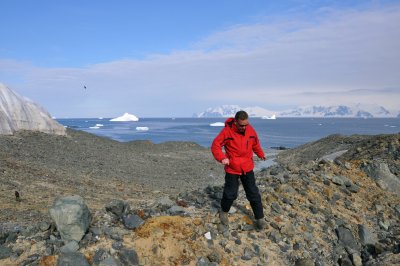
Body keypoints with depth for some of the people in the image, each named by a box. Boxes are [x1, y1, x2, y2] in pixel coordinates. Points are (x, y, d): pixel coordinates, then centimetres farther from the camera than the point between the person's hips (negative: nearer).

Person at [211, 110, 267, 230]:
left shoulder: (250, 130, -4)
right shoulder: (227, 131, -16)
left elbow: (255, 143, 17)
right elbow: (215, 145, -14)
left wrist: (260, 154, 11)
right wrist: (222, 157, -28)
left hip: (247, 168, 3)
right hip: (232, 168, -3)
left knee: (253, 193, 6)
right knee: (230, 194, 6)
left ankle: (260, 218, 18)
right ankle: (224, 212, 33)